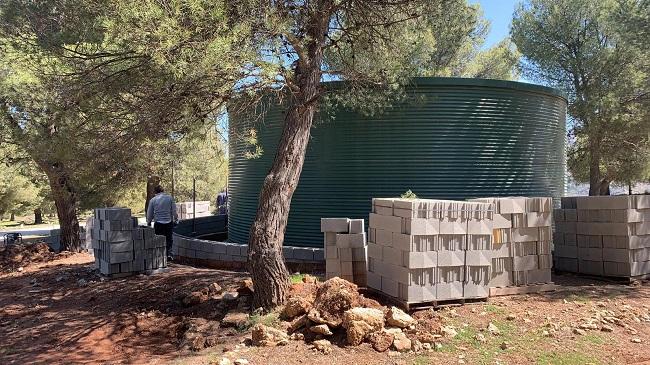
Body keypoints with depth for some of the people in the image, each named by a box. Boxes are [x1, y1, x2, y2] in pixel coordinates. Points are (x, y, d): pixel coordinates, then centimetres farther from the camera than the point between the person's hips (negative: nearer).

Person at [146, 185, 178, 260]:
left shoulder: (153, 200, 0)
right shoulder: (170, 197, -1)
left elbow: (149, 213, 7)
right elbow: (174, 210, 1)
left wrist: (148, 222, 21)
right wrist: (175, 219, 14)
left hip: (158, 223, -1)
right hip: (169, 222, 1)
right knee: (169, 239, 12)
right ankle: (169, 254, 4)